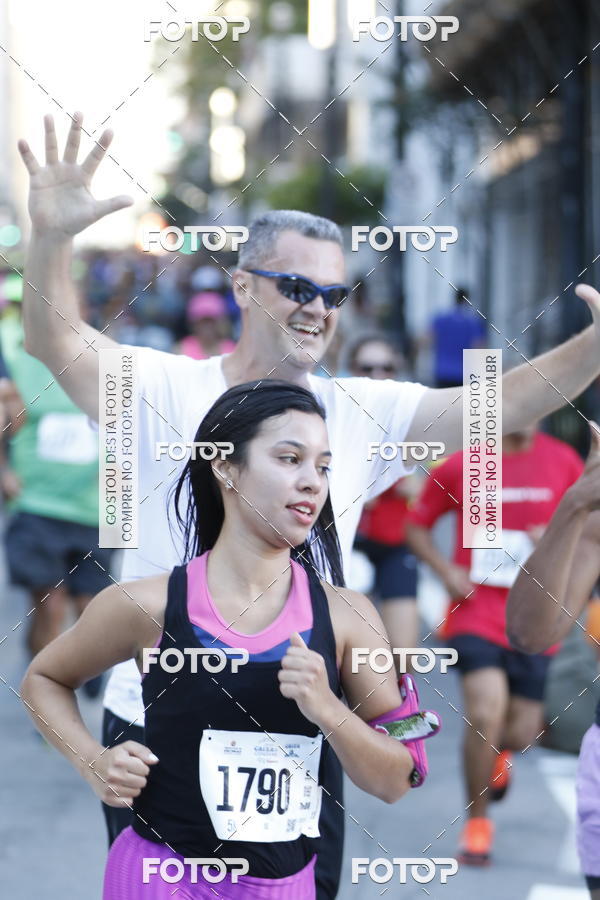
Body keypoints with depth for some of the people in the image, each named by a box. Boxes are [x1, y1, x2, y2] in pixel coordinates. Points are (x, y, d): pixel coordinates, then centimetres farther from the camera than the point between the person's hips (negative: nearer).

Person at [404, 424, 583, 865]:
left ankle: (498, 751, 46)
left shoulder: (564, 461, 0)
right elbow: (417, 526, 9)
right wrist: (447, 570, -7)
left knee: (520, 734, 5)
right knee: (486, 713, -19)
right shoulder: (458, 466, -3)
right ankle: (478, 821, 2)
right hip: (477, 611, -2)